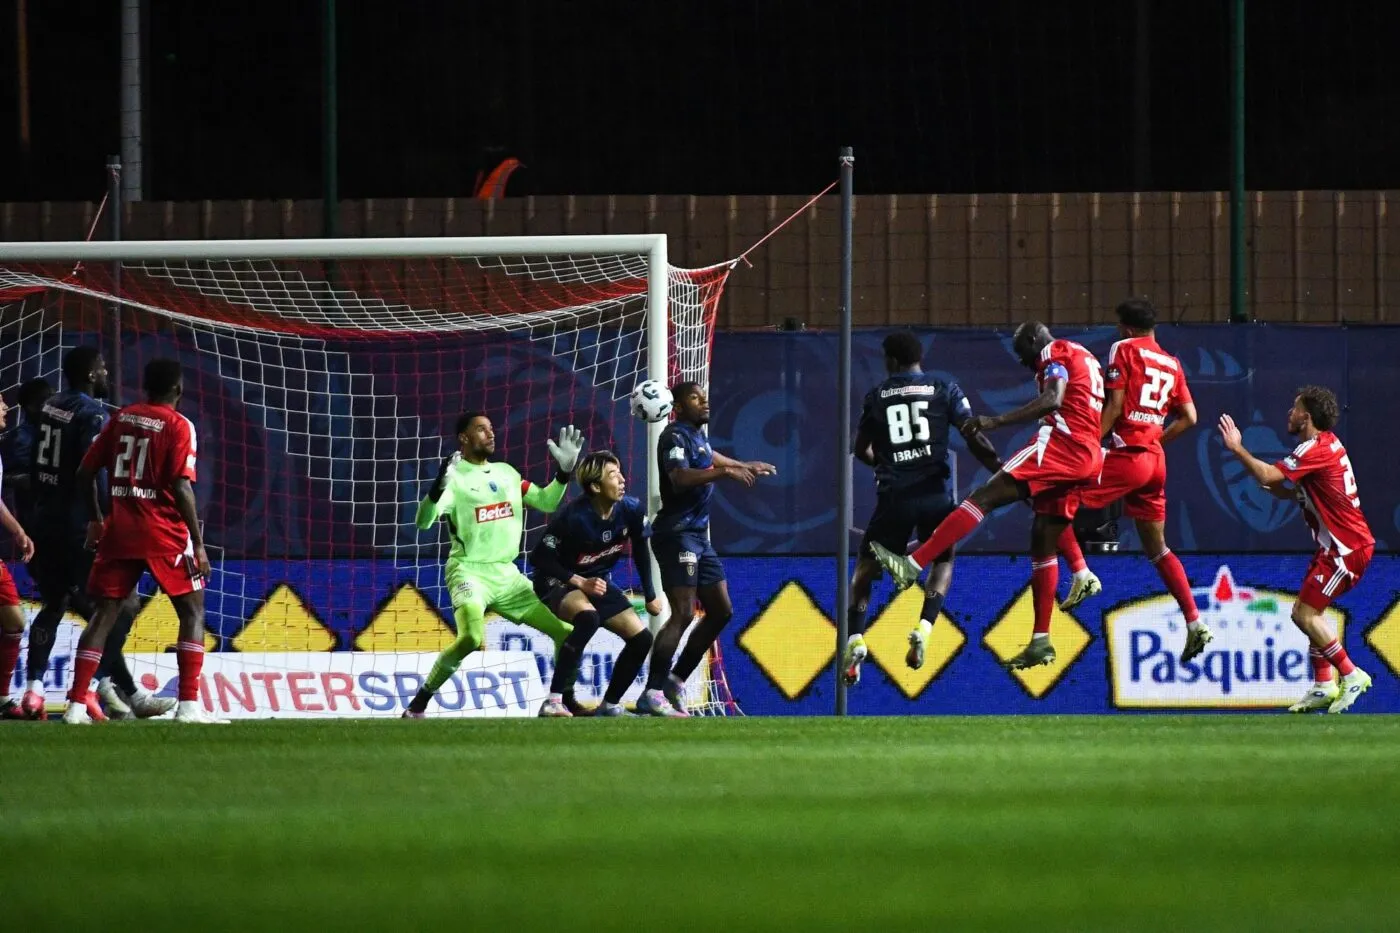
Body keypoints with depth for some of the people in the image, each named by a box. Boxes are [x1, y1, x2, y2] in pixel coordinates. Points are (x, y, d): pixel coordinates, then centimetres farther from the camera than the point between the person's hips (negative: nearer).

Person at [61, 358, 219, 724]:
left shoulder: (121, 418, 9)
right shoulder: (179, 426, -6)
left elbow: (86, 472, 9)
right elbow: (181, 487, -14)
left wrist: (95, 519, 23)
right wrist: (198, 543, -10)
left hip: (118, 531, 4)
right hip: (164, 534, -4)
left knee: (104, 614, 7)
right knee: (193, 611, 7)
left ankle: (76, 705, -2)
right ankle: (189, 705, -3)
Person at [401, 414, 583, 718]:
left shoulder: (506, 473, 12)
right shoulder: (455, 477, -7)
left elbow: (546, 502, 18)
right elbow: (423, 522, -20)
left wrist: (564, 471, 3)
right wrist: (439, 487, -36)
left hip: (507, 575, 7)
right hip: (469, 571, -6)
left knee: (566, 630, 2)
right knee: (471, 637, -32)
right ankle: (419, 702, -18)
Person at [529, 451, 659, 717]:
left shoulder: (631, 510, -13)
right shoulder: (572, 517, -29)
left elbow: (640, 551, 6)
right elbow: (539, 559, -21)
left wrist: (650, 596, 11)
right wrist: (579, 583, -27)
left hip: (599, 582, 7)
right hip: (558, 583, -7)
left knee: (641, 638, -1)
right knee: (588, 617, -37)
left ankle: (610, 705, 16)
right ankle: (553, 702, -37)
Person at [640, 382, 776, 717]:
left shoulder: (697, 436, 17)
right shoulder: (675, 436, -11)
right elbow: (680, 478, -29)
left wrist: (747, 466, 53)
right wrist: (725, 473, -35)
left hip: (698, 536, 10)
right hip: (677, 534, -10)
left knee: (721, 611, 11)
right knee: (683, 614, -17)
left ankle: (675, 680, 18)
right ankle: (652, 694, -20)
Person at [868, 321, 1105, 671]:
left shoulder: (1054, 353, 1)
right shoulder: (1086, 360, 31)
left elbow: (1053, 400, -17)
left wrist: (996, 421, -25)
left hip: (1061, 441, -10)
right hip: (1087, 459, 10)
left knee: (985, 496, -16)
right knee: (1043, 544, 13)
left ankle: (912, 564, -28)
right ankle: (1041, 642, 11)